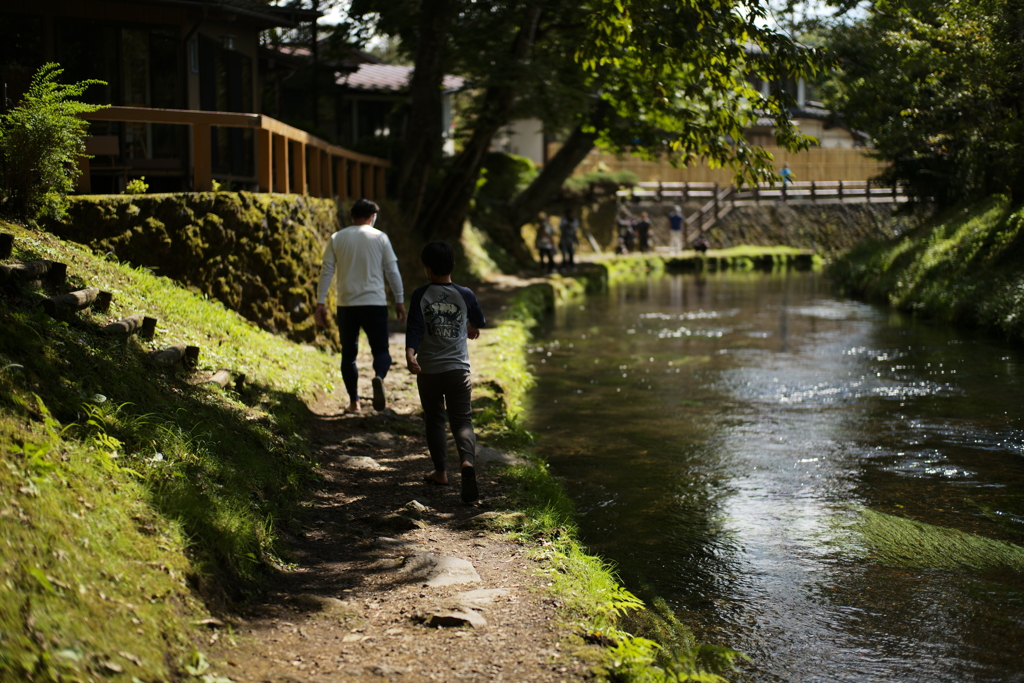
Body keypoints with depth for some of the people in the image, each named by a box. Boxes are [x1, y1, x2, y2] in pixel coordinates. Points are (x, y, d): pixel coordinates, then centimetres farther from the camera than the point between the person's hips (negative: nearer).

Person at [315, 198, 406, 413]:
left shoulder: (337, 239, 6)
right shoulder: (379, 237, 1)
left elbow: (326, 271, 3)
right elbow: (392, 271, 2)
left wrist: (321, 303, 5)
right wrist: (400, 301, 8)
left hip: (346, 305, 2)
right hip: (375, 303, -2)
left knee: (349, 353, 12)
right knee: (381, 351, 5)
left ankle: (354, 402, 11)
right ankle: (379, 377, -28)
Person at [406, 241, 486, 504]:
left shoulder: (420, 295, -5)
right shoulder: (465, 295, 1)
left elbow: (414, 328, -17)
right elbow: (479, 321, 20)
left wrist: (410, 354, -24)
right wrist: (472, 327, 42)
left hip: (428, 370, 0)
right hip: (458, 368, 0)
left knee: (434, 420, 15)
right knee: (462, 420, 0)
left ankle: (440, 472, 22)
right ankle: (467, 461, -27)